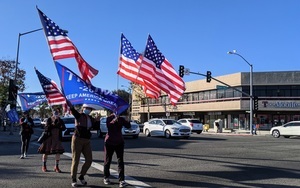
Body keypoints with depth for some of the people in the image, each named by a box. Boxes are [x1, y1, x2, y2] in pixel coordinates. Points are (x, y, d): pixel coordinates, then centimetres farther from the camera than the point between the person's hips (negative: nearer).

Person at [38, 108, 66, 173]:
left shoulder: (60, 121, 7)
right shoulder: (49, 119, -1)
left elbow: (64, 128, -5)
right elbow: (46, 128, -10)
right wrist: (52, 125, -21)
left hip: (57, 138, 2)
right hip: (49, 137, -2)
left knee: (58, 152, -6)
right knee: (46, 151, 7)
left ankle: (56, 167, 6)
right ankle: (44, 166, 24)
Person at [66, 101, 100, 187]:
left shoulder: (91, 118, 9)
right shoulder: (79, 115, -6)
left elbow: (96, 128, 5)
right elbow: (72, 109, -25)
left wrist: (97, 120, -10)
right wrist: (68, 102, -42)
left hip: (87, 141, 6)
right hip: (77, 140, -5)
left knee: (89, 160, 5)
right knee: (75, 160, 1)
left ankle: (81, 176, 25)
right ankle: (73, 180, 14)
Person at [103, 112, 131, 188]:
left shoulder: (121, 119, 5)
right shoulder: (109, 118, -3)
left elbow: (128, 126, -5)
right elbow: (108, 126, -23)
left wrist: (127, 120, -21)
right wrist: (114, 120, -39)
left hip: (119, 142, 2)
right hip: (109, 142, -1)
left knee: (120, 161, -8)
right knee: (107, 160, 9)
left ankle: (121, 180, -12)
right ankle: (106, 178, 27)